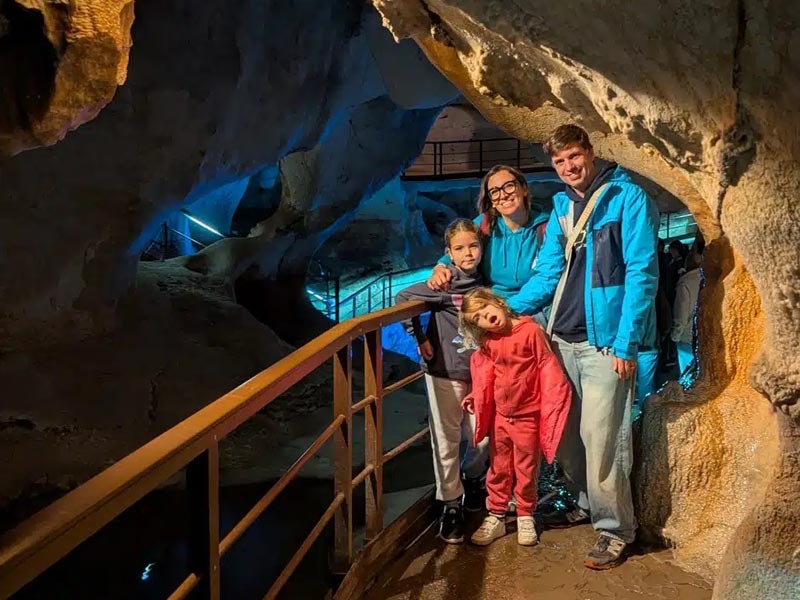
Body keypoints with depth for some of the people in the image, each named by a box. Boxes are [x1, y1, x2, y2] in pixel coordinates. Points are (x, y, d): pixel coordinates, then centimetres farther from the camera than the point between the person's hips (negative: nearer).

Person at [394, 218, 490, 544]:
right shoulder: (442, 285, -11)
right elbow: (402, 299, -4)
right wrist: (420, 338, -4)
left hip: (479, 374, 3)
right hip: (444, 374, -3)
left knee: (483, 438, 9)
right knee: (446, 442, 2)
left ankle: (472, 477, 39)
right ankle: (451, 505, 17)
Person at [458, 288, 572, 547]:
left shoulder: (531, 331, -17)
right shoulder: (488, 343, 0)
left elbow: (547, 366, -14)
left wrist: (553, 403, -19)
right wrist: (475, 396, 6)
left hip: (528, 416, -4)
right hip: (499, 416, 4)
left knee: (526, 471, 11)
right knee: (498, 469, 13)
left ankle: (525, 517, 28)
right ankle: (495, 517, 26)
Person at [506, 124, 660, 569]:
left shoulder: (628, 199, -6)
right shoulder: (561, 208, 13)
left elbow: (642, 275, -12)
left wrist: (626, 343, -16)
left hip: (605, 343, -6)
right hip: (564, 340, 7)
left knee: (601, 440, -7)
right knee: (567, 435, 13)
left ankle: (616, 531, 9)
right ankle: (586, 504, 34)